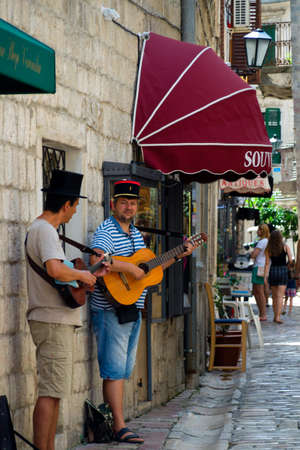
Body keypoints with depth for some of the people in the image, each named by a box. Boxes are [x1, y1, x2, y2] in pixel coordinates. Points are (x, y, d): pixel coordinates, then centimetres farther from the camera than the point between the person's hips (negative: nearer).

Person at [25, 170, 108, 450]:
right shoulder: (45, 230, -15)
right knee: (50, 392, -11)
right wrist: (82, 275, -16)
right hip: (53, 321, -11)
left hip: (54, 321, 11)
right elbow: (55, 269, -33)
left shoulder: (37, 229, 19)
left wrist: (92, 274, 21)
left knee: (53, 391, 13)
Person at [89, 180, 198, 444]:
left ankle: (107, 420, 17)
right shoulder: (106, 231, -12)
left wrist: (178, 255, 19)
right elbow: (96, 261, -32)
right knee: (115, 370, -8)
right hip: (111, 310, -9)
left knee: (124, 370, 11)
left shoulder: (135, 233, 15)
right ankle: (120, 427, -8)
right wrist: (130, 268, -29)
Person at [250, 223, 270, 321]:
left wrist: (253, 252, 3)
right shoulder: (267, 241, 17)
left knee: (260, 292, -7)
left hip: (260, 268, -10)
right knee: (255, 292, 14)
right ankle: (261, 314, 16)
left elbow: (253, 255, -17)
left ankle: (263, 315, -6)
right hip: (260, 268, 10)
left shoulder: (262, 242, -14)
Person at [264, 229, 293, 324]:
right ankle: (278, 317, -16)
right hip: (283, 271, -2)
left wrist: (265, 276, -5)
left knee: (274, 296, 14)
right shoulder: (285, 247, -4)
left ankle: (275, 316, 19)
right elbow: (290, 260, -8)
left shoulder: (268, 249, -1)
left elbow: (267, 263, -4)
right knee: (280, 296, -5)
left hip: (272, 271, 2)